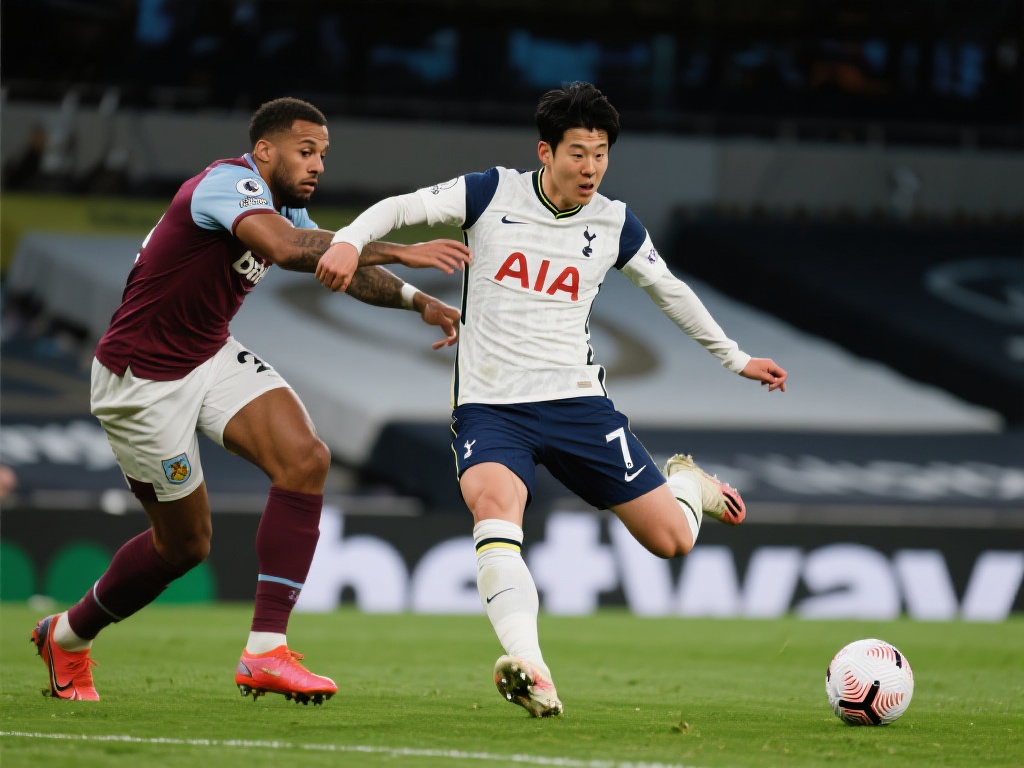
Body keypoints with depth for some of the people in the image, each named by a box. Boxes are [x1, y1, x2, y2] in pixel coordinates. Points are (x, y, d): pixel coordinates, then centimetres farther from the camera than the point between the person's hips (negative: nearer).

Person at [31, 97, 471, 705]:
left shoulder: (284, 207, 5)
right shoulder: (229, 185, -24)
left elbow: (342, 265, 17)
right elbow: (286, 248, -43)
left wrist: (415, 300, -1)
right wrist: (400, 253, -46)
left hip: (212, 359, 8)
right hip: (141, 378, -8)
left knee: (305, 459, -16)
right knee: (185, 544, 3)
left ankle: (266, 652, -16)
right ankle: (67, 636, 29)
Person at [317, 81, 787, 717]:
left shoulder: (614, 225, 4)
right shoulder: (492, 194, -2)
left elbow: (670, 291, 19)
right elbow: (401, 209, -3)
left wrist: (736, 359, 28)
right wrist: (350, 240, -24)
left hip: (576, 402, 2)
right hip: (489, 405, -2)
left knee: (673, 540, -1)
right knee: (494, 503, -35)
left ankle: (689, 484, 39)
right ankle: (530, 671, -48)